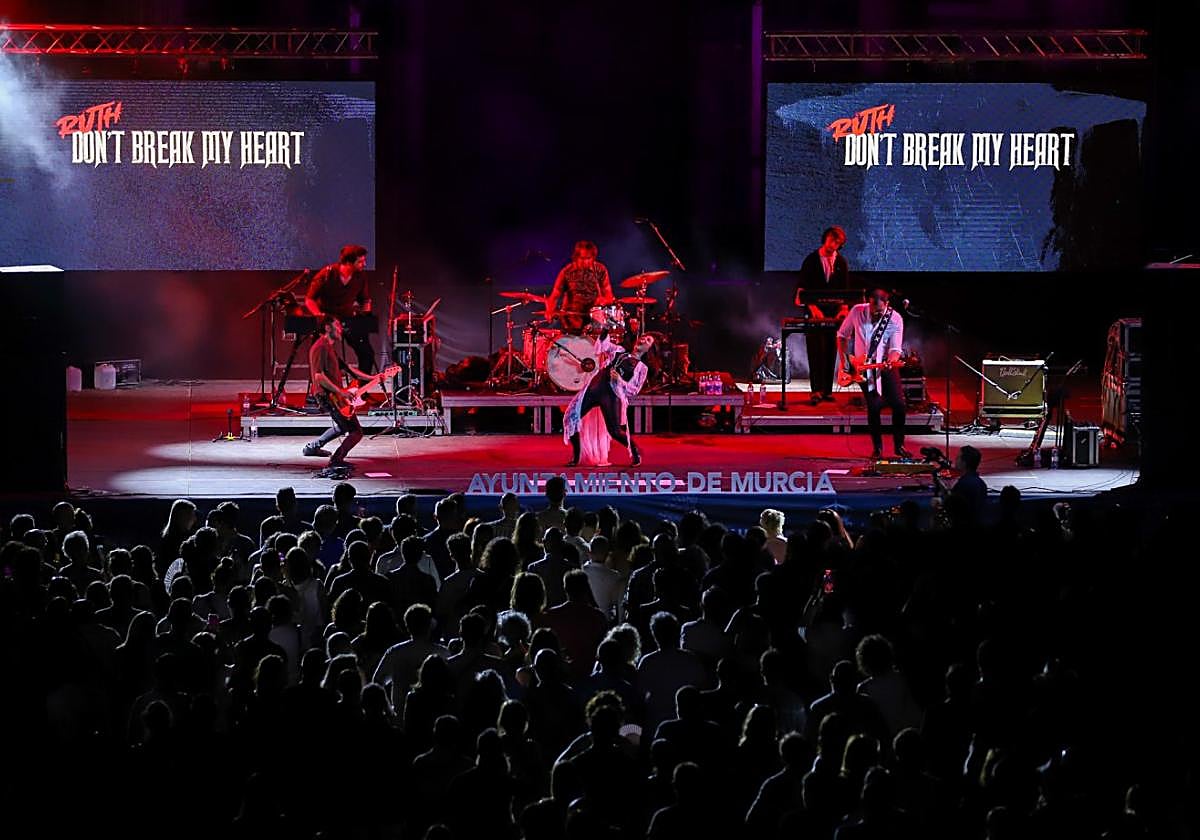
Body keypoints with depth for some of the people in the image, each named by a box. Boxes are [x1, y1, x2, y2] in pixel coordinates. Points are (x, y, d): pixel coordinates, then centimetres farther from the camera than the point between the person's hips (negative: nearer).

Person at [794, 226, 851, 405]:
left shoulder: (841, 263, 8)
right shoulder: (811, 260, -1)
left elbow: (845, 289, 9)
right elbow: (802, 288, -5)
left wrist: (843, 308, -7)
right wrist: (813, 308, -17)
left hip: (833, 312, 3)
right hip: (814, 312, -3)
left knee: (830, 351, 3)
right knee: (816, 351, -10)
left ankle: (827, 390, 6)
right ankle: (817, 390, -14)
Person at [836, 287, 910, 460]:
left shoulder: (895, 320, -12)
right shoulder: (857, 312, -9)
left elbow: (895, 349, -14)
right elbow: (842, 335, 5)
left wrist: (891, 361, -35)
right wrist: (843, 359, -3)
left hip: (886, 364, 0)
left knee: (898, 403, -9)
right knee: (874, 405, -11)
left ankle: (899, 446, 8)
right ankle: (877, 448, 5)